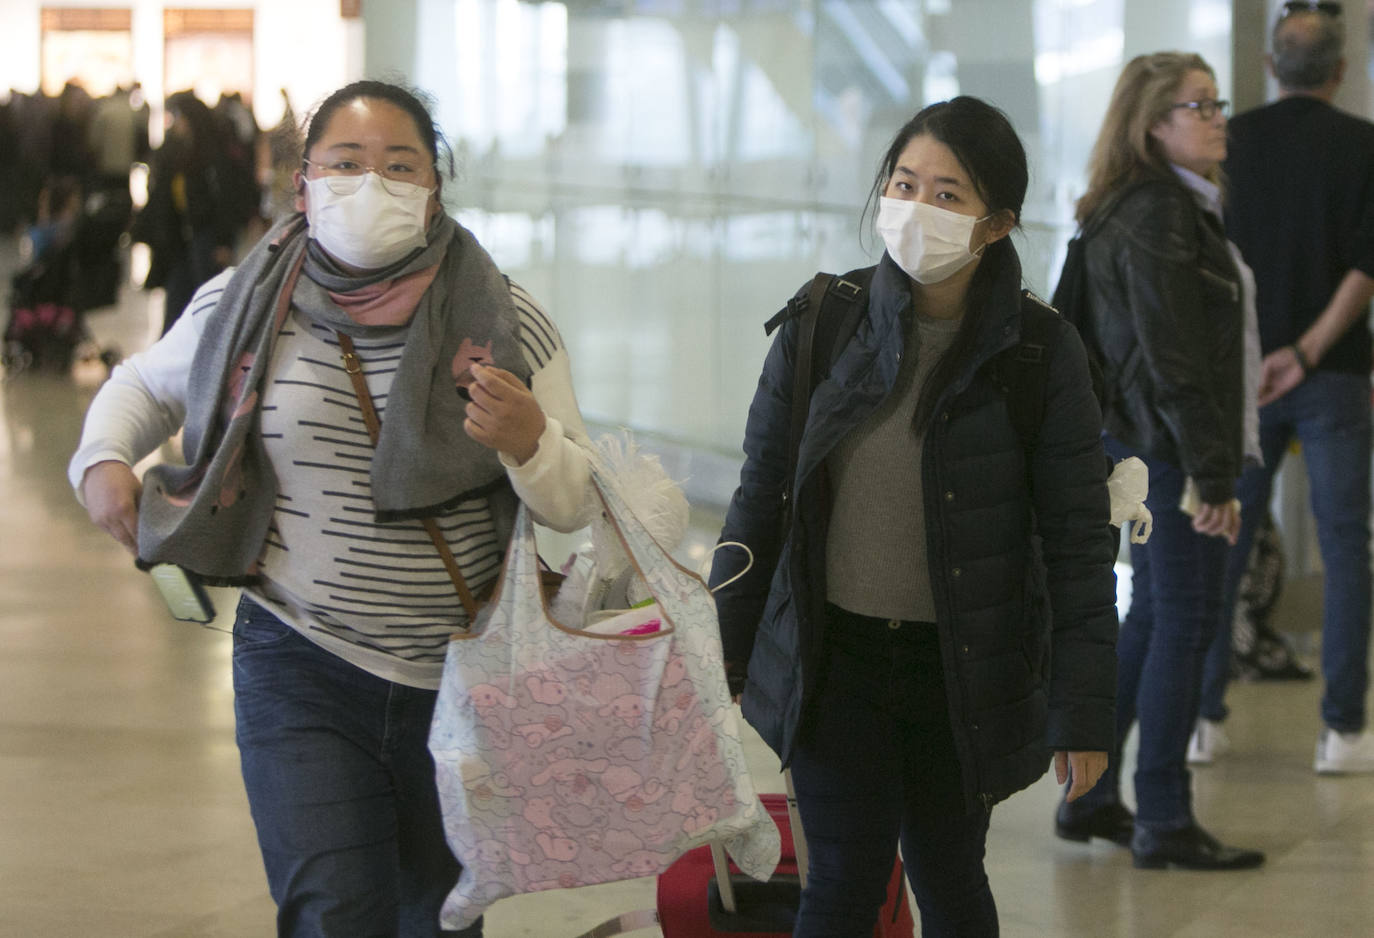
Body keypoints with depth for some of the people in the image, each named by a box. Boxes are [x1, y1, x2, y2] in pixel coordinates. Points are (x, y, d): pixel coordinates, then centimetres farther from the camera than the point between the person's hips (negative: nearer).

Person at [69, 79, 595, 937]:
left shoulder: (508, 326, -7)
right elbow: (145, 385, 16)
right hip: (301, 670, -1)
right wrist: (104, 458, -4)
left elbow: (578, 506, -5)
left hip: (459, 678, 1)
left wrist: (529, 440, -26)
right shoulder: (244, 307, -4)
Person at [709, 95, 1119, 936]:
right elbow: (760, 497, 5)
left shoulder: (1042, 353, -9)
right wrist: (722, 654, 8)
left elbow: (1081, 541, -7)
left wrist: (1084, 710, -9)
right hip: (834, 654, 1)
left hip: (963, 669, -1)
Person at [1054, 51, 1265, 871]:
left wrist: (1216, 461, 18)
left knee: (1153, 618, 15)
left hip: (1150, 444, 10)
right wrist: (1211, 475, -22)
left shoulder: (1179, 208, 16)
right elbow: (1171, 359, -21)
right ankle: (1164, 822, 1)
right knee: (1186, 621, -5)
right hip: (1170, 446, -10)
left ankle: (1090, 799, 22)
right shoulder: (1157, 217, -16)